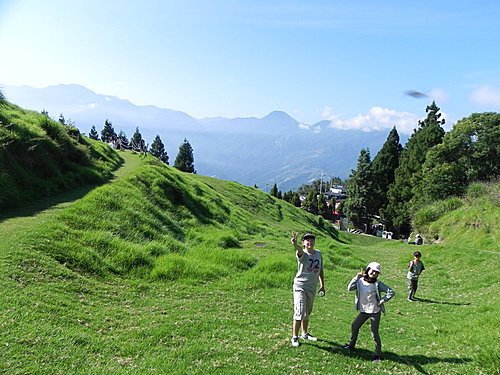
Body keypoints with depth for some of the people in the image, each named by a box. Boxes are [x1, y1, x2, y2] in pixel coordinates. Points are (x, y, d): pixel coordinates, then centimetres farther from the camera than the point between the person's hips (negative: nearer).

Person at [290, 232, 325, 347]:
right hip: (300, 286, -6)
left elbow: (320, 270, 15)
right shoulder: (302, 254, -15)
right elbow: (299, 250, -41)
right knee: (299, 312, -9)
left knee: (307, 312, 20)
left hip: (312, 287, 6)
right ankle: (294, 337, 5)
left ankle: (305, 334, 36)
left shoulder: (318, 254, 4)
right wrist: (295, 244, -65)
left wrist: (322, 285, 16)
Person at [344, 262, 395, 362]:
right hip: (363, 311, 5)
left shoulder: (378, 284, -14)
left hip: (375, 312, -5)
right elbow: (350, 288, -14)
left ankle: (378, 354, 17)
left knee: (374, 333, 0)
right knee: (354, 326, 15)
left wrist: (381, 301, -18)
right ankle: (351, 344, 37)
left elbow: (391, 292, -17)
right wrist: (357, 277, -18)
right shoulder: (360, 281, -5)